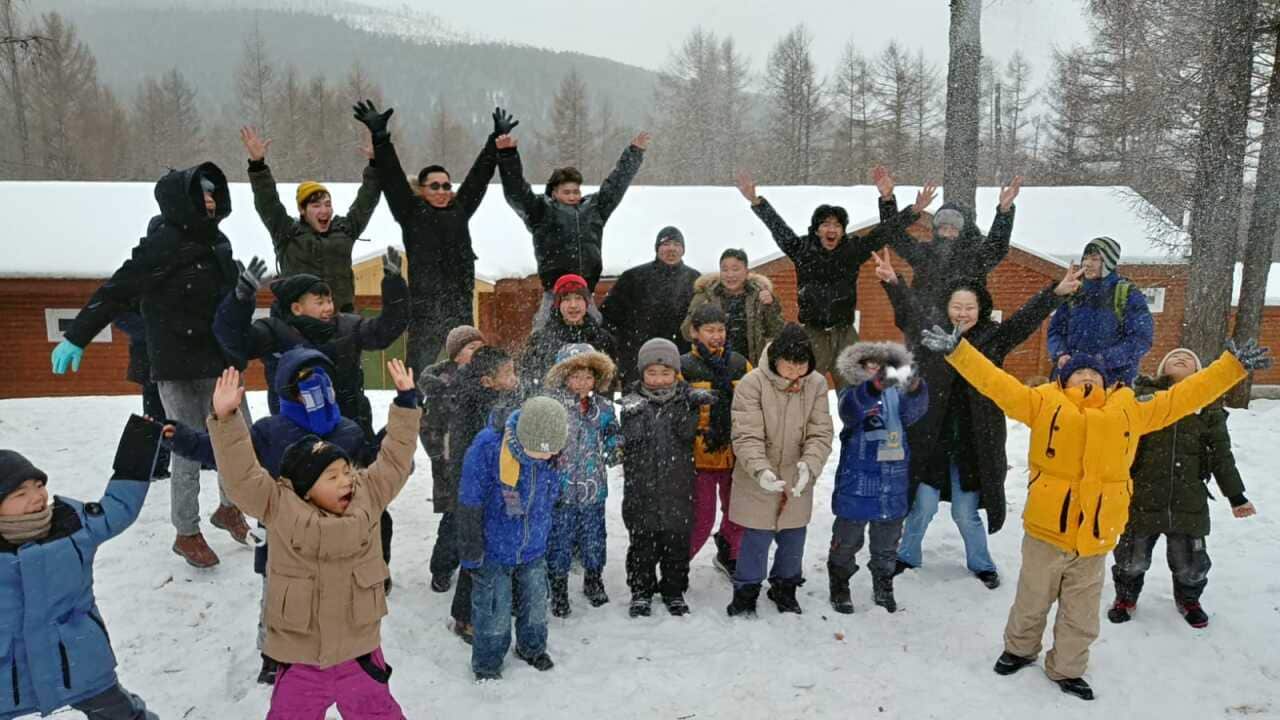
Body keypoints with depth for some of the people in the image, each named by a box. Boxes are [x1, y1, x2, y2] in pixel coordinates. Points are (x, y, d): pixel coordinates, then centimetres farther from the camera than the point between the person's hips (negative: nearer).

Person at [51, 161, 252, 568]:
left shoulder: (216, 241, 7)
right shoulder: (161, 244, -13)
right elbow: (116, 292, -12)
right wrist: (76, 337, -11)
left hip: (219, 362, 6)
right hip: (177, 366, -6)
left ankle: (228, 508, 32)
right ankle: (187, 534, 19)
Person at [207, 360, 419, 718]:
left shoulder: (367, 496, -3)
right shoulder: (280, 508, -11)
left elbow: (395, 459, -2)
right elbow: (243, 474, -18)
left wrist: (406, 401, -5)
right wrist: (225, 420, -28)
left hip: (359, 651, 2)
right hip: (300, 657, -1)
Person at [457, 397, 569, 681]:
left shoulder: (555, 453, -14)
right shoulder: (487, 447, -29)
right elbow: (469, 507, -18)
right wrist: (472, 555, -12)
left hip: (534, 550, 4)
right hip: (494, 550, -4)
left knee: (536, 603, 20)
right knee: (494, 612, 8)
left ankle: (533, 648, 46)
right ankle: (487, 662, 33)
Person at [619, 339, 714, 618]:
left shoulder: (684, 398, 0)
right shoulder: (634, 401, -1)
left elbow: (686, 432, -15)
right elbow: (631, 437, -14)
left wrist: (693, 408, -27)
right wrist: (634, 414, -29)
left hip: (678, 485, 1)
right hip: (641, 486, -1)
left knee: (677, 542, 10)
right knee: (642, 542, 9)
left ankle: (674, 590, 28)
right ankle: (641, 591, 26)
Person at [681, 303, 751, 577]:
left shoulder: (740, 364, 7)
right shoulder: (684, 367, -5)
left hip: (735, 454, 4)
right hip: (700, 454, -4)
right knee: (702, 518, 0)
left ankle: (728, 556, 42)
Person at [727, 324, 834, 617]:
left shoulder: (817, 384, -6)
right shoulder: (752, 383, -18)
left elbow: (820, 434, -9)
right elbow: (747, 436, -21)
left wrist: (809, 465, -27)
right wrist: (760, 470, -36)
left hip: (798, 484, 4)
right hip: (758, 483, -4)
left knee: (793, 539, 18)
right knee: (757, 539, 3)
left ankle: (785, 587, 41)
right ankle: (745, 594, 24)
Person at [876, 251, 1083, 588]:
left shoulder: (992, 338, 1)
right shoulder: (931, 330, -3)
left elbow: (1026, 318, -9)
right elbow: (911, 307, -16)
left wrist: (1056, 293, -23)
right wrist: (892, 282, -32)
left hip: (973, 442, 1)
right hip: (930, 437, -1)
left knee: (966, 512, 10)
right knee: (923, 504, 5)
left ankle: (981, 563, 36)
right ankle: (907, 555, 30)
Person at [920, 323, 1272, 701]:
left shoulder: (1131, 409, 7)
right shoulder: (1044, 402, -4)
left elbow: (1183, 396, 11)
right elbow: (995, 382, -10)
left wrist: (1233, 364, 9)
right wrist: (955, 348, -20)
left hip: (1095, 537, 3)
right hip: (1047, 529, -2)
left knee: (1081, 614, 18)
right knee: (1032, 602, 17)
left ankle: (1066, 669, 38)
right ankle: (1019, 649, 42)